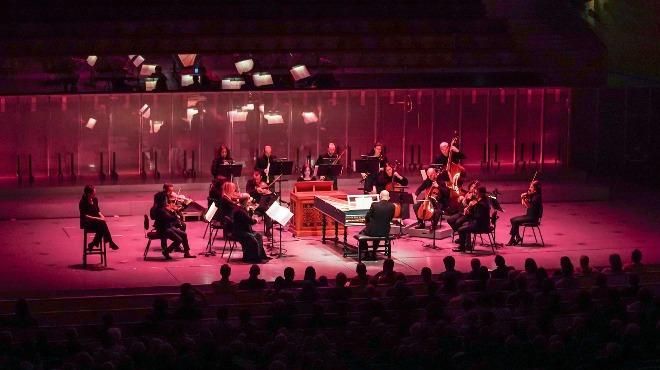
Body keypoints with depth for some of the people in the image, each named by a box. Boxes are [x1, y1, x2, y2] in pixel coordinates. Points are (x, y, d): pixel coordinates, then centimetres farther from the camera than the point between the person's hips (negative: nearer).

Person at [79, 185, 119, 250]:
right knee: (102, 223, -30)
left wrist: (101, 215, -9)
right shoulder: (83, 202, -15)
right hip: (86, 223, -6)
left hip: (95, 221, 6)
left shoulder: (95, 200, 5)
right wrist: (97, 218, -26)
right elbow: (84, 216, -19)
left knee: (101, 226, -29)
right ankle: (111, 242, -24)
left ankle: (93, 244, -19)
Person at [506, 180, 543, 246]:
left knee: (515, 221, -17)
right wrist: (524, 197, -2)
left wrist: (524, 199, -28)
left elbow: (529, 206, -22)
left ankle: (512, 239, -5)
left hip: (533, 217, -9)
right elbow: (524, 205, 11)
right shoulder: (532, 195, 10)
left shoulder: (537, 197, -16)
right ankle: (517, 237, 2)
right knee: (513, 219, 1)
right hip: (529, 215, 9)